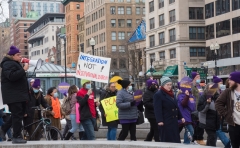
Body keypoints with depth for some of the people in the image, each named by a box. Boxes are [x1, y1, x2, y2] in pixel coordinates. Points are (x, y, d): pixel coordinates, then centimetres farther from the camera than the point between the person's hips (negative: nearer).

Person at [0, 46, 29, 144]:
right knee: (17, 115, -9)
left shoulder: (15, 64, 22)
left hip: (19, 94, 10)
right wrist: (23, 70, -25)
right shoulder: (8, 64, -11)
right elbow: (12, 76, -28)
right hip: (13, 94, -10)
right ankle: (16, 137, -5)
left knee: (19, 114, 12)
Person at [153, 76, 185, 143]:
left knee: (176, 140, 9)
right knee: (166, 140, -5)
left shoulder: (171, 94, 17)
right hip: (165, 122, -9)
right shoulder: (158, 95, -10)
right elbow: (157, 109, -17)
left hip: (174, 121, 9)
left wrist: (181, 117, 19)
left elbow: (176, 107, 24)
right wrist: (160, 120, -24)